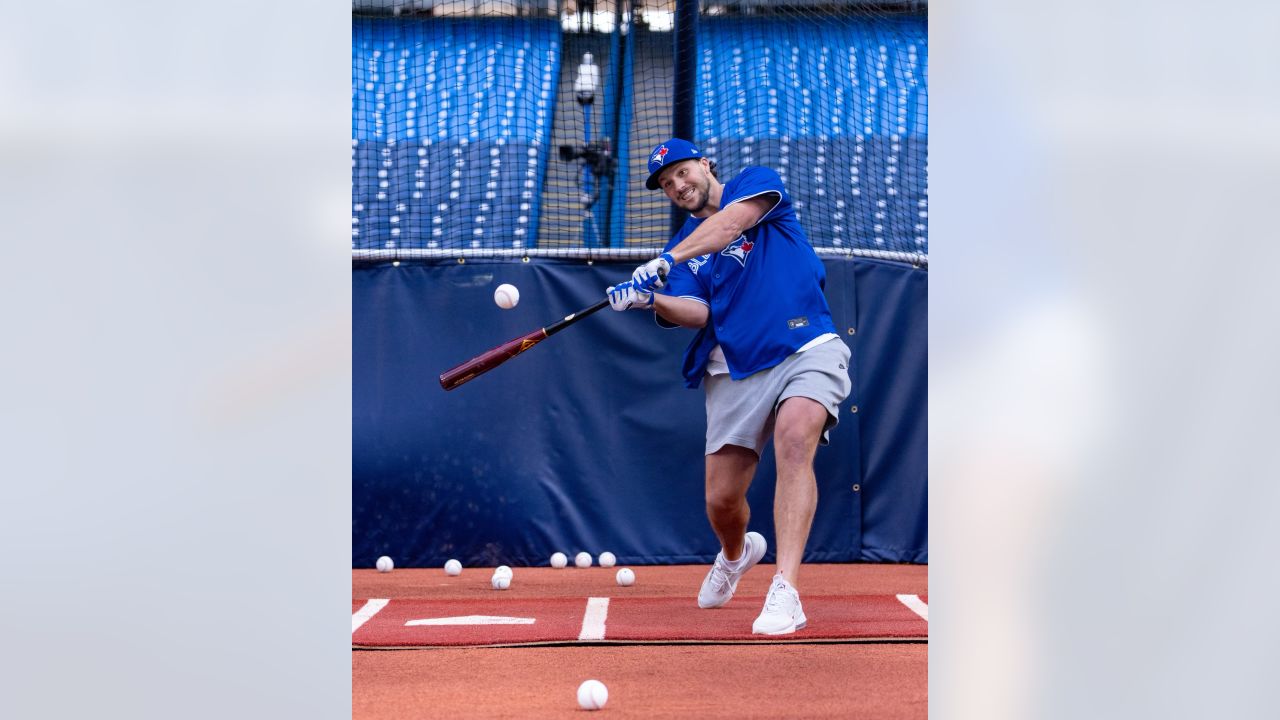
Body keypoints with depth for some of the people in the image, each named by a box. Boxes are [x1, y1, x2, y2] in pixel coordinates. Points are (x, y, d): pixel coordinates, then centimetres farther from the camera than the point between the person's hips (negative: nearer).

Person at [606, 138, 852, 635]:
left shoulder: (757, 183, 8)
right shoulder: (683, 250, 16)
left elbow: (731, 223, -15)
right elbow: (696, 314, -2)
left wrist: (667, 261, -26)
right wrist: (650, 298, -23)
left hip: (807, 348, -4)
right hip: (736, 370, 4)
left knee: (794, 437, -32)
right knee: (722, 499, 1)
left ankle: (785, 594, -37)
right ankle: (736, 554, 40)